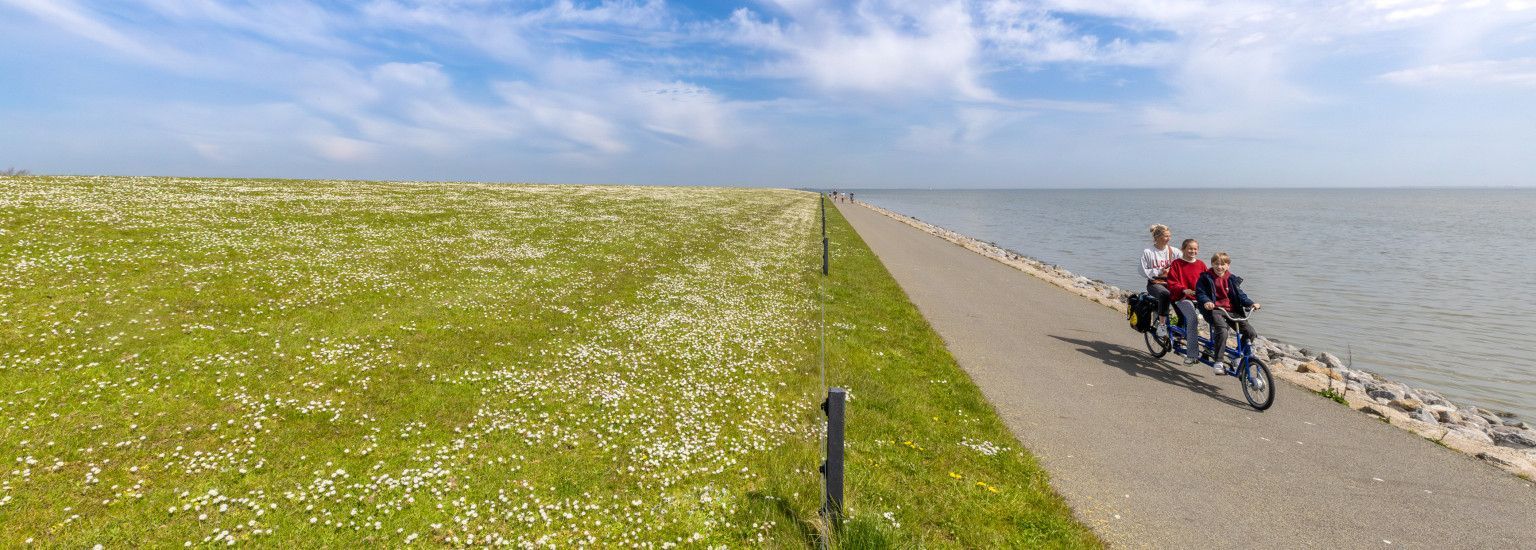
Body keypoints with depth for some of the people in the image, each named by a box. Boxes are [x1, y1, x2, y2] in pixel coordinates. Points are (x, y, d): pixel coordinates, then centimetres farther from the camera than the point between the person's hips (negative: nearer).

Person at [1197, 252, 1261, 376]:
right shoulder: (1206, 278, 1)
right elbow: (1199, 292, -4)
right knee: (1222, 331, -32)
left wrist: (1251, 303, -4)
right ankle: (1218, 361, -27)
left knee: (1251, 333, -9)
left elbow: (1240, 294, 13)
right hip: (1214, 309, -5)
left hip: (1231, 311, 5)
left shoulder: (1232, 279, 14)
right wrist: (1206, 301, -24)